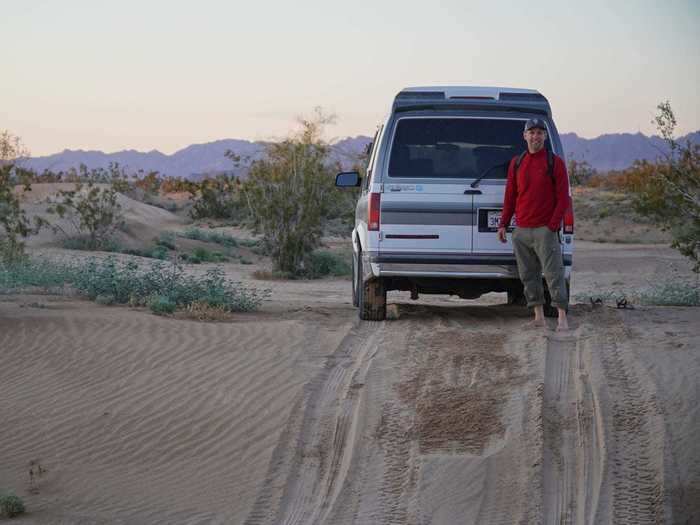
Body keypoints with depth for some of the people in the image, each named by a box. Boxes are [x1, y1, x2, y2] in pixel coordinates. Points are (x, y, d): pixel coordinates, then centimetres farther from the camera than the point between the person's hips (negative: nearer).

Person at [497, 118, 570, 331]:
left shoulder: (555, 163, 0)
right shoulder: (516, 163, 13)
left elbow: (563, 198, -3)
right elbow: (510, 196, 17)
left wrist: (553, 225, -11)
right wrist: (503, 224, 10)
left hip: (545, 230, -5)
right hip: (521, 231, 5)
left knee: (553, 273, -10)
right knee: (528, 275, 6)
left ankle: (562, 317, -11)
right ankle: (539, 317, 11)